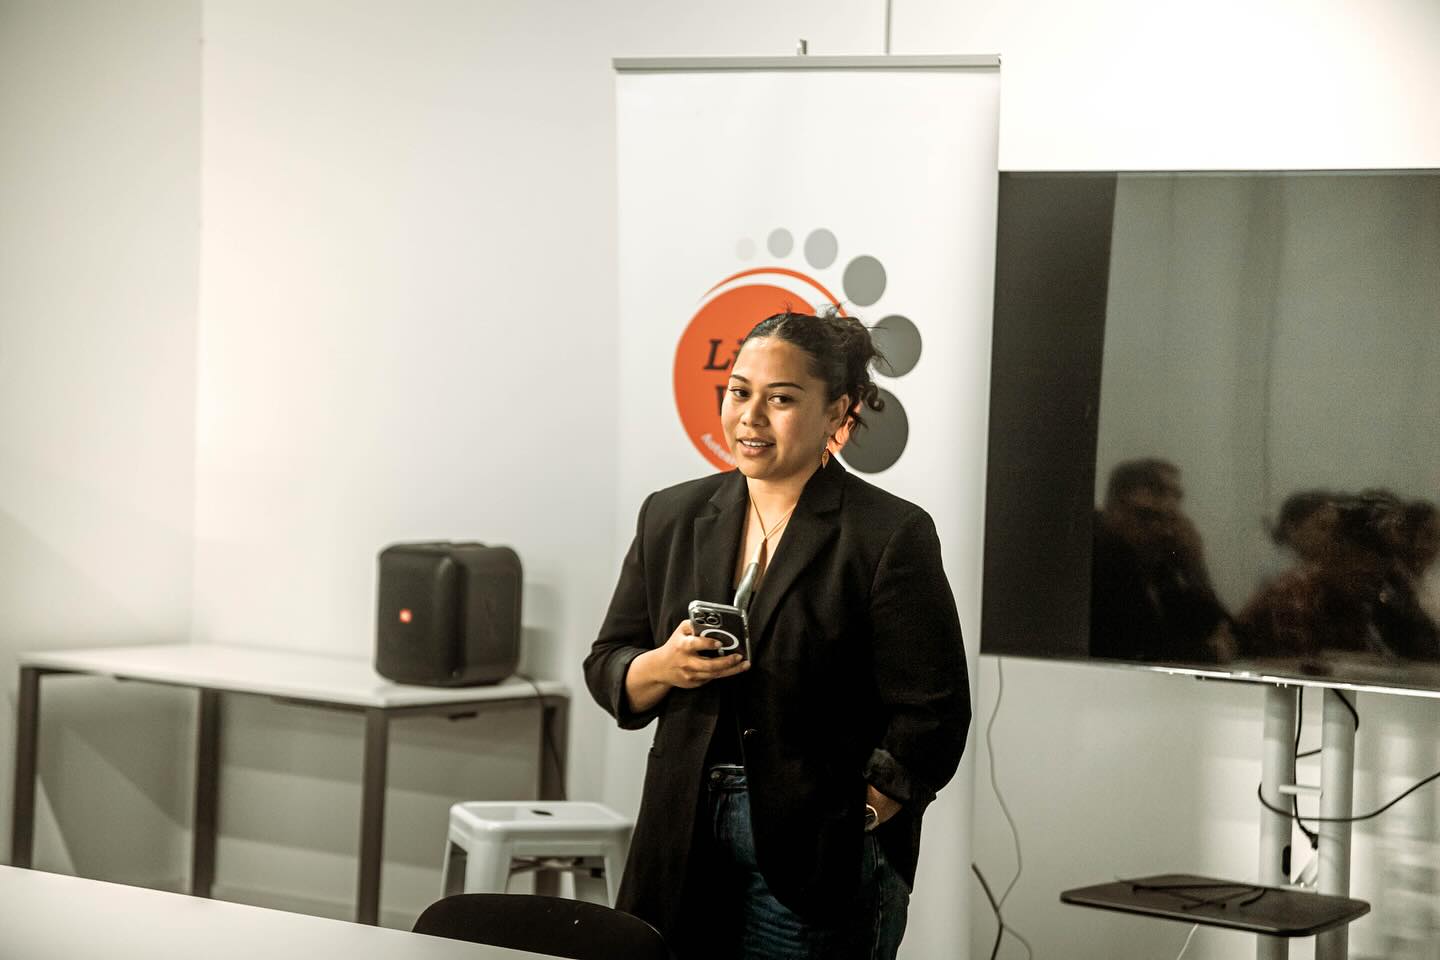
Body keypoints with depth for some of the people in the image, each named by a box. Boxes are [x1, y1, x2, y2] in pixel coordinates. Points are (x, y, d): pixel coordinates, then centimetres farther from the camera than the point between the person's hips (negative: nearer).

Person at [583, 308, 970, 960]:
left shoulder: (890, 535, -5)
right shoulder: (671, 516, 11)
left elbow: (931, 717, -7)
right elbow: (607, 671, 14)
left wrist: (849, 832, -12)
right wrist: (664, 666, -7)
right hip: (683, 852, 4)